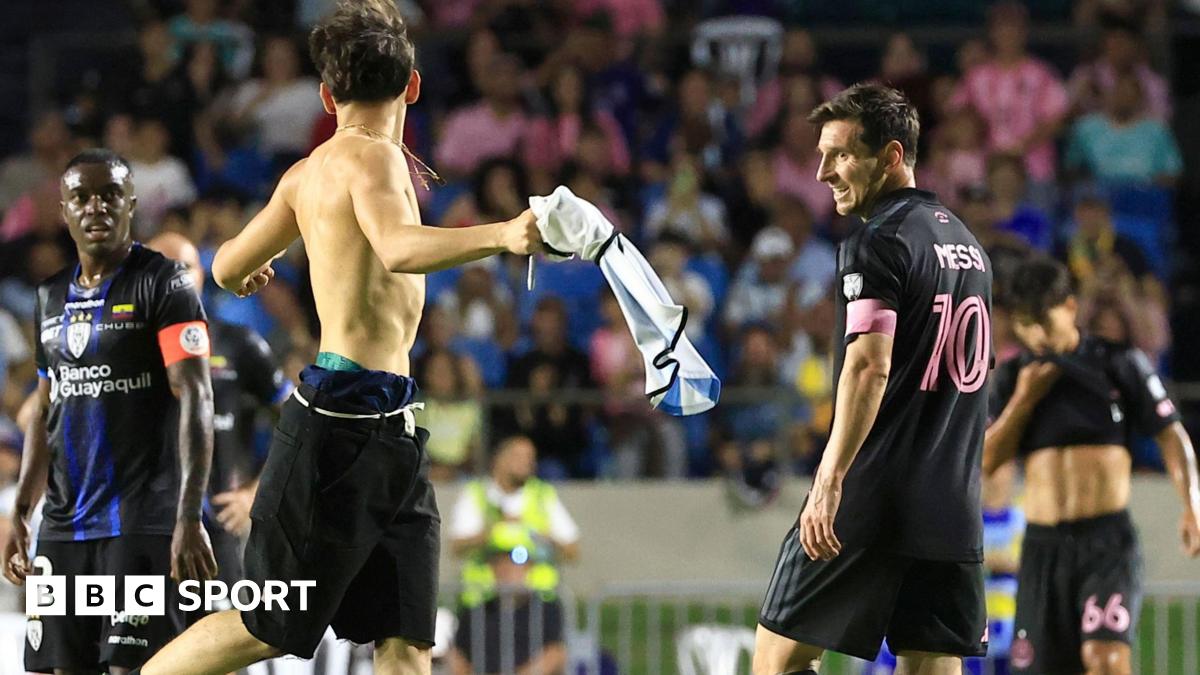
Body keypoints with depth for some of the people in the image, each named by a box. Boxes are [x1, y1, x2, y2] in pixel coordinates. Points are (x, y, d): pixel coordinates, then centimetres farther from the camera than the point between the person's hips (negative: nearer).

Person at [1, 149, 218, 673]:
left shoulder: (162, 284, -6)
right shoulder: (52, 297, 15)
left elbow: (195, 400, -14)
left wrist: (189, 518, -24)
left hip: (142, 523, -7)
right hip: (63, 526, 7)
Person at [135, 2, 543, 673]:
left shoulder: (306, 175, 15)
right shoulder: (373, 157, -11)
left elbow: (229, 268, 29)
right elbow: (398, 247, -32)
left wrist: (251, 264, 53)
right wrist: (502, 235, -45)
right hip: (347, 421, -9)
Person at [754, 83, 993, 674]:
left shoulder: (877, 243, -9)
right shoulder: (967, 244, 17)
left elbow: (870, 367, -20)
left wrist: (830, 481, -24)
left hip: (872, 504, -8)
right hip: (953, 512, 8)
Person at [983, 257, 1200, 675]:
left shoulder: (1119, 364, 2)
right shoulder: (1014, 377, 11)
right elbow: (987, 460, 5)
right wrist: (1024, 399, -6)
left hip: (1107, 541, -4)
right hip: (1042, 546, 4)